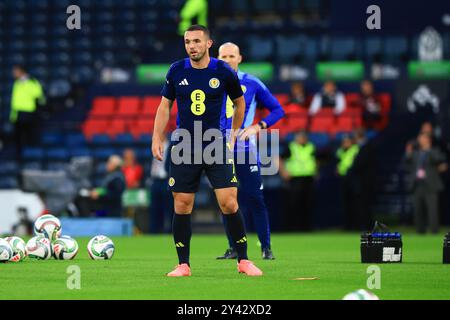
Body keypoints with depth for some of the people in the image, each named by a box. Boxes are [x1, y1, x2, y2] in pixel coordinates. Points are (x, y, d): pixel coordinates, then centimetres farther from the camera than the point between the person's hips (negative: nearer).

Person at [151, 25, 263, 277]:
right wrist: (157, 139, 3)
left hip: (217, 145, -2)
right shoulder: (177, 71, 2)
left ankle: (243, 260, 2)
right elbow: (165, 106, 10)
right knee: (182, 206, 0)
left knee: (229, 203, -10)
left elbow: (240, 102, 13)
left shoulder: (223, 72, -3)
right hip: (184, 147, 2)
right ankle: (183, 265, 10)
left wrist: (234, 132, 15)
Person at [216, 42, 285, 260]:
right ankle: (233, 248, 11)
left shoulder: (251, 84, 3)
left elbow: (277, 110, 7)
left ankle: (266, 247, -2)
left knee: (254, 199, -7)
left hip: (245, 148, -2)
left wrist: (258, 127, -7)